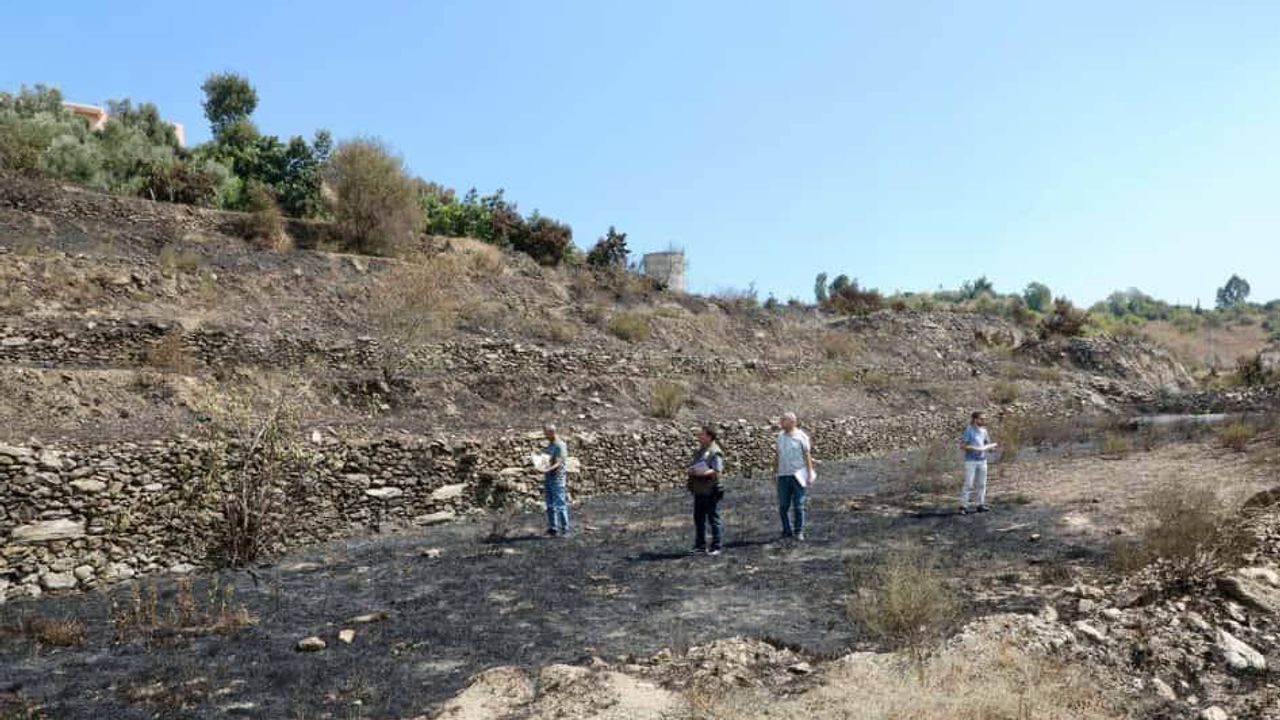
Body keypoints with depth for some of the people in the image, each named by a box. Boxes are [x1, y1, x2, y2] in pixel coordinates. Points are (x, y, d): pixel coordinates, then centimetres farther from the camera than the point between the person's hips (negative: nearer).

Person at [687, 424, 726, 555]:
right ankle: (700, 545, 24)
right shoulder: (700, 450, 15)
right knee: (698, 518, 13)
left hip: (710, 491, -9)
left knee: (713, 519, 0)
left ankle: (716, 547, 7)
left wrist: (703, 473, -31)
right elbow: (692, 465, 23)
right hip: (699, 490, 9)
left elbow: (717, 471, -19)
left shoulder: (715, 452, -12)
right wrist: (691, 470, 0)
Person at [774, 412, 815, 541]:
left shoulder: (801, 436, -5)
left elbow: (807, 456, -4)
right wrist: (774, 472, 14)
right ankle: (787, 530, 17)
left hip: (798, 475, -4)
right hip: (783, 476, 4)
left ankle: (798, 532, 12)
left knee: (798, 506, 0)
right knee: (783, 506, 4)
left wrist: (810, 474, -7)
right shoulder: (780, 436, 9)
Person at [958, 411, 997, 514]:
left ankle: (981, 505, 17)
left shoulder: (983, 431, 9)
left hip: (982, 460, 6)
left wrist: (990, 447, -2)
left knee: (981, 484, 9)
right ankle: (963, 506, -3)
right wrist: (975, 449, -20)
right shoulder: (969, 431, -9)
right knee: (968, 484, -7)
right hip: (971, 461, -6)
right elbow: (962, 446, -13)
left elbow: (988, 443, 20)